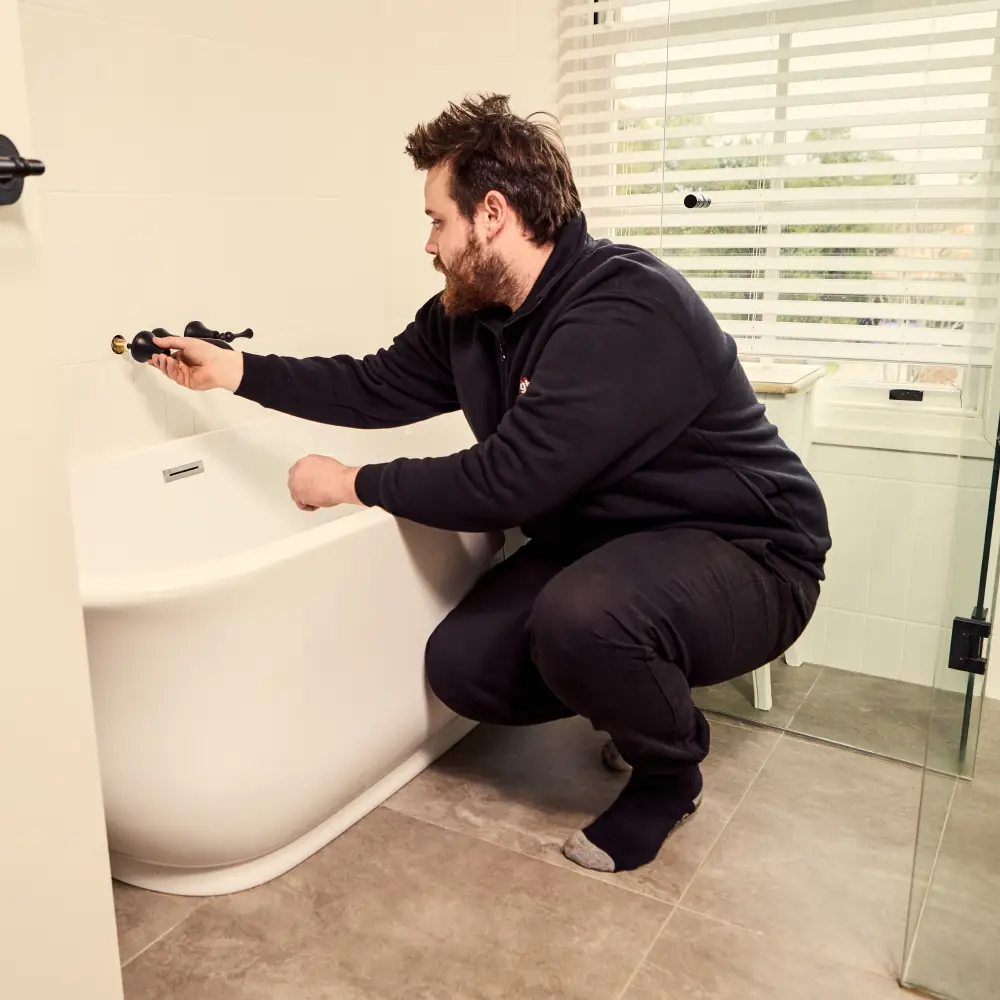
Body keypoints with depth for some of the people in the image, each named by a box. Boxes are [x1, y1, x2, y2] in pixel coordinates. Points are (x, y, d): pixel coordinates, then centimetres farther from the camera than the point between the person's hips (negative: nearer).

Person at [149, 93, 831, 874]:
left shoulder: (627, 312, -28)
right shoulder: (470, 312, 0)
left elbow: (506, 483, -30)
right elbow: (376, 390, 13)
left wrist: (356, 484, -17)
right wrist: (237, 371, 14)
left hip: (741, 553, -7)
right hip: (605, 540, 8)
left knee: (581, 618, -36)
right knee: (462, 665, -8)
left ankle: (671, 771, -3)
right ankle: (641, 699, 18)